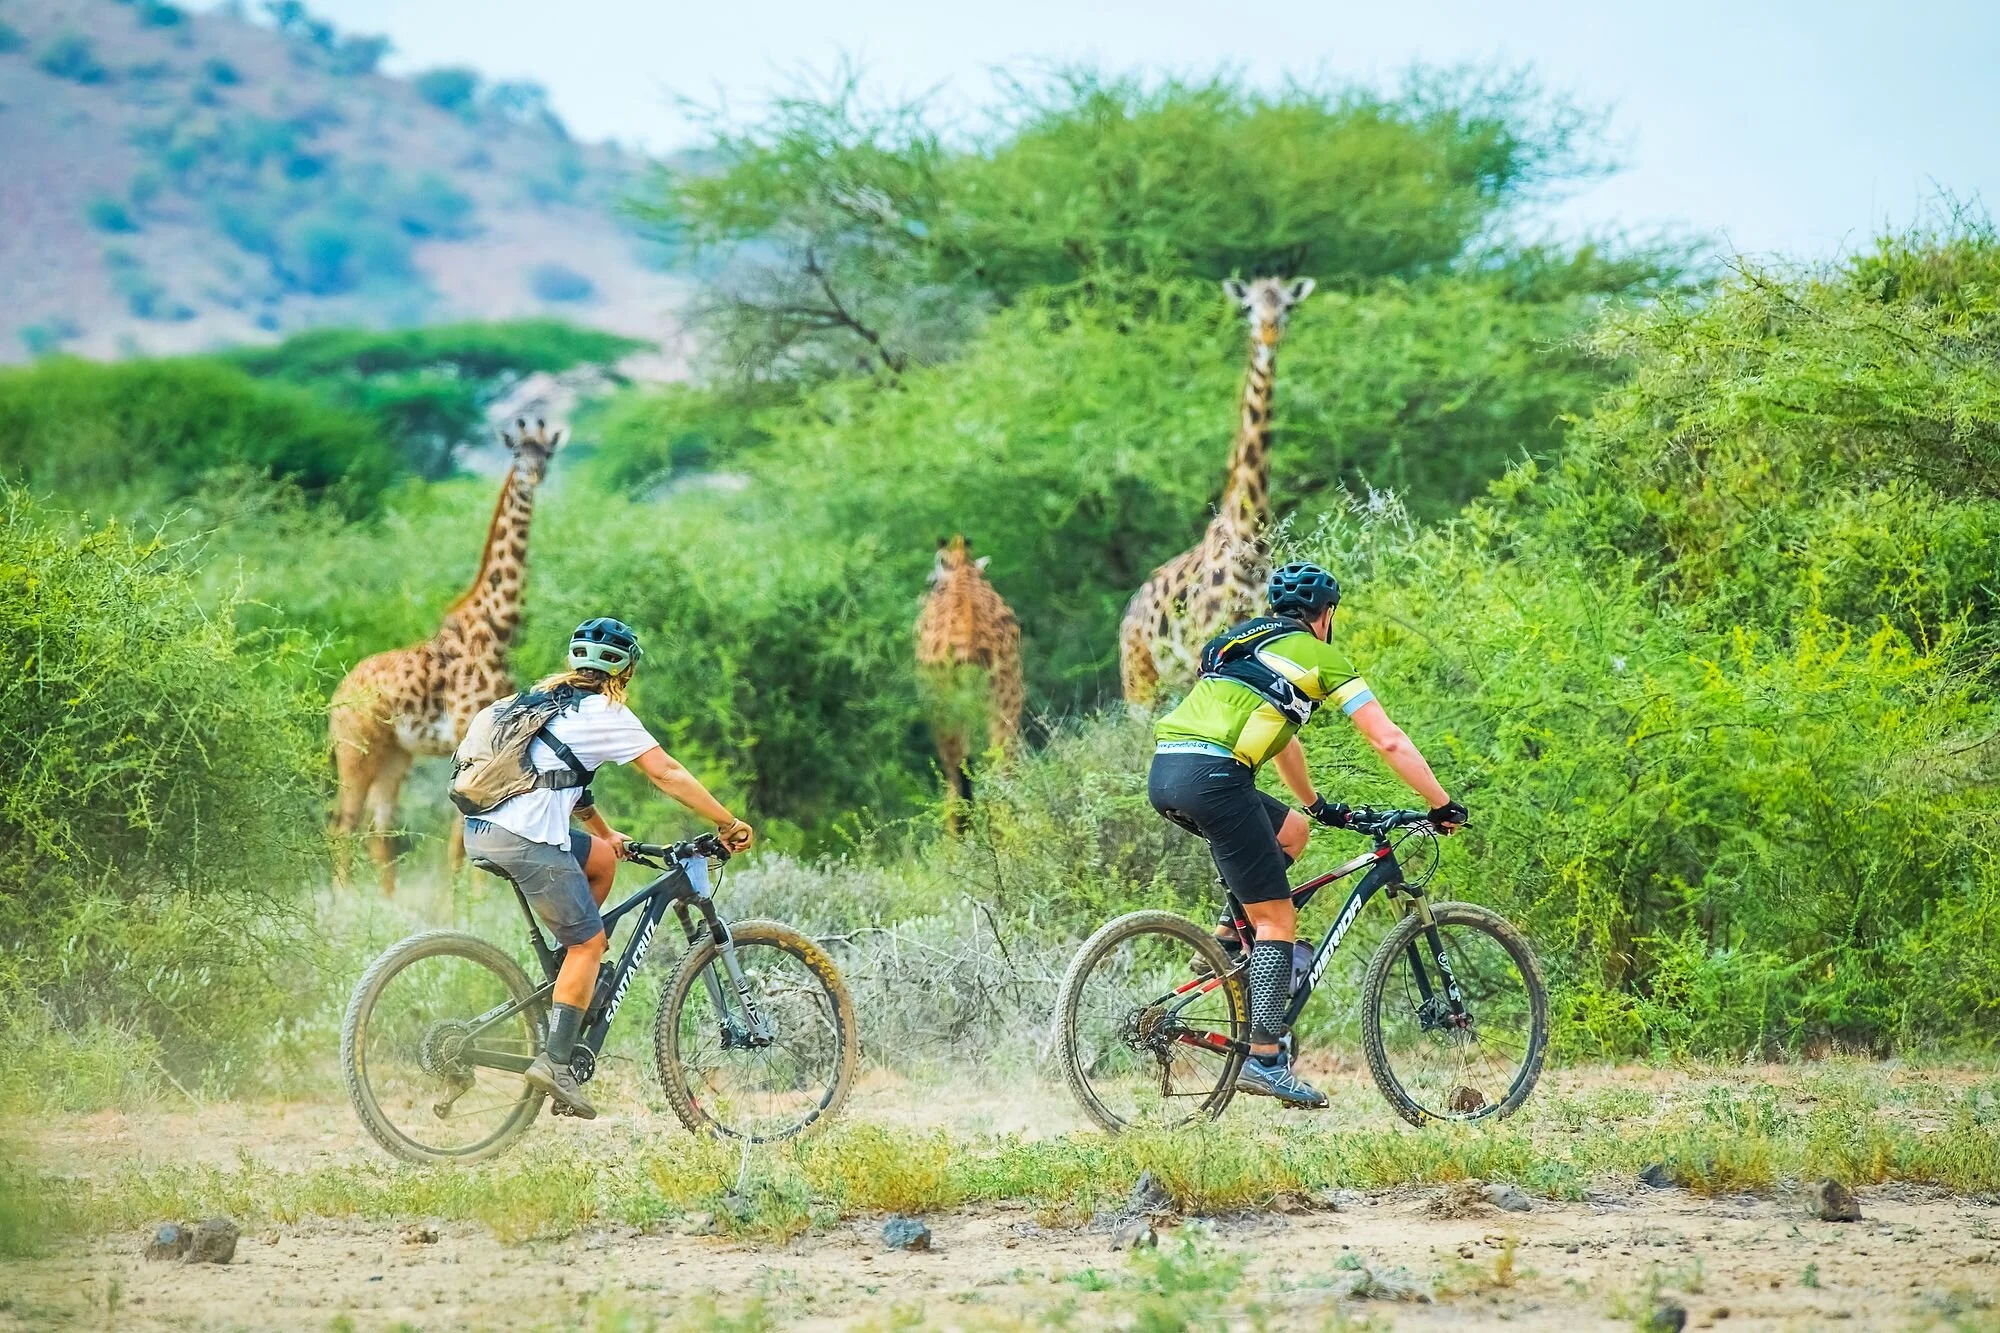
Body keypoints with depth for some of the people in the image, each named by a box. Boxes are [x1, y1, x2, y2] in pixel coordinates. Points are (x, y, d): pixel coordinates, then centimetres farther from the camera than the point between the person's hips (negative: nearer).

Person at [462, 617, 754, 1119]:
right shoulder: (607, 713, 0)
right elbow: (668, 775, -2)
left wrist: (606, 834, 39)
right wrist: (729, 824, 3)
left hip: (482, 832, 8)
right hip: (528, 838, -8)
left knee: (602, 859, 26)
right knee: (589, 942, -2)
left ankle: (571, 971, 20)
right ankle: (555, 1062, -9)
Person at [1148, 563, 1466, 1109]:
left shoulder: (1246, 644, 31)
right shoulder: (1318, 655, 9)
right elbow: (1389, 741, 7)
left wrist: (1317, 806, 53)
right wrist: (1443, 805, 14)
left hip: (1164, 773, 8)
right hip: (1211, 775, -8)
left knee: (1290, 830, 27)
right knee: (1278, 919, 0)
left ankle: (1227, 939, 14)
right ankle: (1265, 1058, -4)